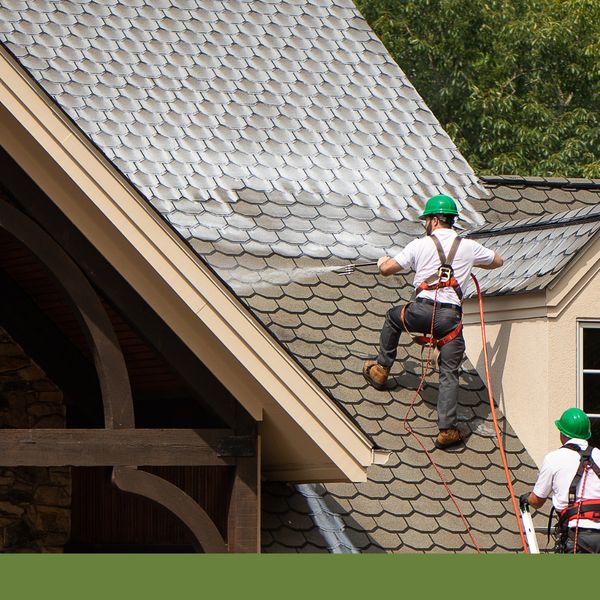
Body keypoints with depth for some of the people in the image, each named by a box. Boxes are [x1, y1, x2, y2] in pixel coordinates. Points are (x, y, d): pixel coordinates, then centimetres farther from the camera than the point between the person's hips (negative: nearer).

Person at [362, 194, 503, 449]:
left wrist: (382, 261, 32)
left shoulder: (420, 245, 3)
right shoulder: (468, 247, 10)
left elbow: (387, 269, 7)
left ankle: (381, 369, 37)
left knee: (393, 317, 32)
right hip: (451, 316, 1)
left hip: (423, 310, -1)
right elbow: (498, 261, 27)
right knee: (449, 373, 3)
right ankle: (447, 429, -6)